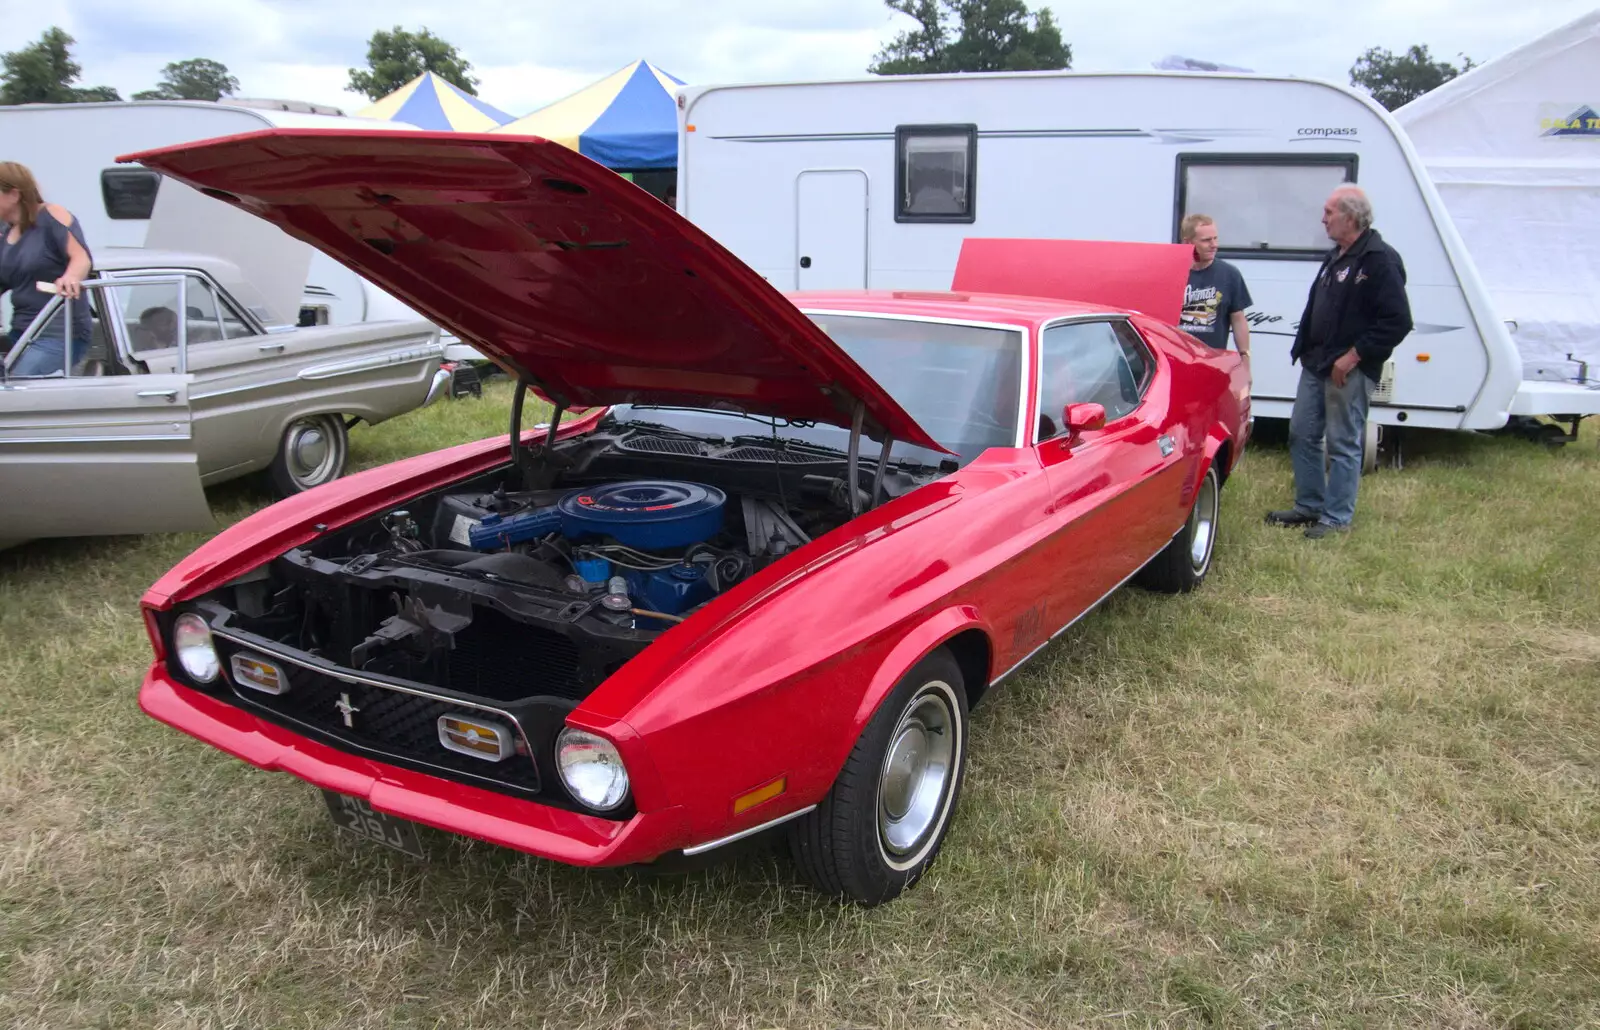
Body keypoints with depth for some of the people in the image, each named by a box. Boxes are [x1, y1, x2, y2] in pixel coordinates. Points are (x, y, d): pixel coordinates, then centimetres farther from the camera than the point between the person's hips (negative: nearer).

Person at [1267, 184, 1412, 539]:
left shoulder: (1380, 260, -15)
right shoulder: (1336, 257, 14)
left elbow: (1397, 321, -21)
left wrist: (1353, 356, -20)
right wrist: (1304, 348, 10)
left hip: (1350, 371, -9)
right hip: (1316, 365, 9)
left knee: (1343, 445, 0)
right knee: (1301, 436, 14)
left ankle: (1337, 517, 9)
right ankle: (1309, 506, 26)